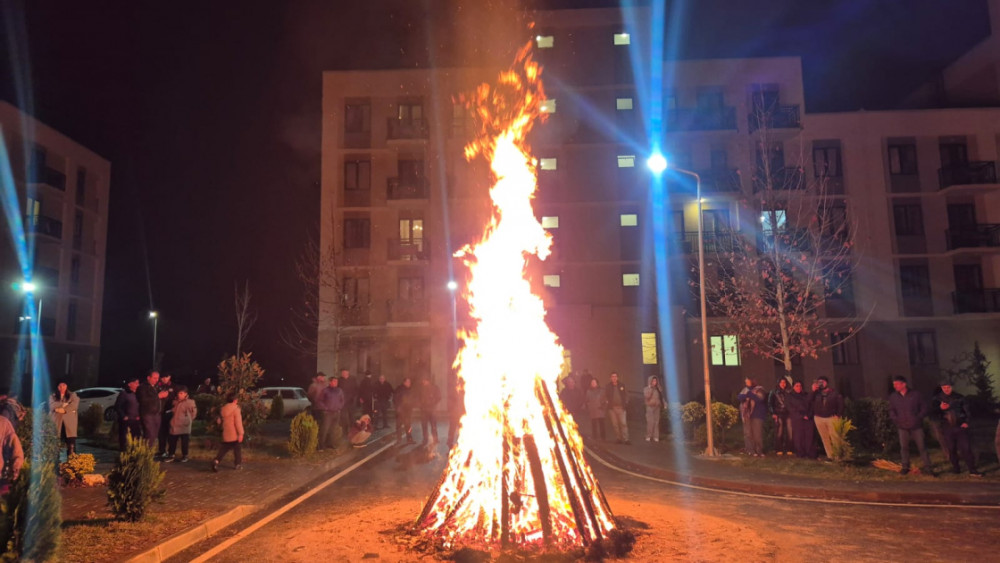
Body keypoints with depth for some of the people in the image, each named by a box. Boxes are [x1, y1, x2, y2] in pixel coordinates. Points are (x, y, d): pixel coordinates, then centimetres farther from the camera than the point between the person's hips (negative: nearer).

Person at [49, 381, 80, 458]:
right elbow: (52, 406, -1)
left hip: (69, 422, -1)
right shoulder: (53, 397, 18)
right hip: (57, 422, 1)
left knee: (71, 442, -8)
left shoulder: (73, 395, 14)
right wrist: (65, 404, -12)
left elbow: (75, 405, -2)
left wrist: (64, 410, -14)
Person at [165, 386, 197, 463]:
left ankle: (184, 456, 16)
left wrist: (188, 419, 2)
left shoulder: (190, 402, -13)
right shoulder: (175, 401, 4)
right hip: (174, 425, 5)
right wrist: (174, 418, 12)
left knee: (185, 442, 4)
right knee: (172, 441, 10)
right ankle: (171, 455, 22)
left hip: (185, 426, -5)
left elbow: (194, 412, -4)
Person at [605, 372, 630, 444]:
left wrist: (625, 404, -3)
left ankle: (625, 439, -5)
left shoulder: (622, 385, 4)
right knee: (615, 424, 3)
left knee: (623, 423, -6)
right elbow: (606, 396, 9)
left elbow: (626, 395, 5)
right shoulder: (609, 386, 4)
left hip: (621, 407, -1)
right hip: (612, 407, 1)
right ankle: (619, 438, 11)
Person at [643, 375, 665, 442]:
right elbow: (646, 396, -14)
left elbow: (661, 398, 15)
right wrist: (650, 388, -14)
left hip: (657, 407, 3)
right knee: (650, 422, -9)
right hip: (650, 407, -3)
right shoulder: (646, 389, 1)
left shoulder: (659, 389, 10)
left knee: (656, 422, 0)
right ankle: (648, 436, -3)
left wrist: (664, 403, 2)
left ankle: (656, 437, 3)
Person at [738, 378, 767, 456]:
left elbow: (759, 399, -14)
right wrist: (746, 396, -14)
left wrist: (749, 394, -10)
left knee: (757, 433, -6)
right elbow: (738, 397, 3)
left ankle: (759, 451, 1)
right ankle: (750, 450, 4)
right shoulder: (745, 390, 17)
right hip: (747, 414, 4)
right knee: (748, 433, 0)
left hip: (757, 415, -4)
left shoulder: (759, 390, 4)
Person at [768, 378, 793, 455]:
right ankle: (779, 450, 3)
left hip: (788, 414, 2)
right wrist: (773, 413, -4)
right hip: (778, 414, -2)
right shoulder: (774, 392, 6)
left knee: (790, 432, -4)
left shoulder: (789, 392, 10)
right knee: (779, 432, -5)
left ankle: (788, 449, 5)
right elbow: (770, 403, 5)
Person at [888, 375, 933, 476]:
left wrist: (918, 418, -9)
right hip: (902, 427, 2)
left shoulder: (915, 395, -3)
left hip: (916, 426, -2)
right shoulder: (893, 397, 3)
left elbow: (924, 408, 2)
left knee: (921, 446, 0)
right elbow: (891, 411, 10)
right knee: (904, 447, 6)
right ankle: (905, 467, 16)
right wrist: (896, 419, -6)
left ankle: (927, 467, 8)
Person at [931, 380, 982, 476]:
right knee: (951, 449, 6)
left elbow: (968, 410, 7)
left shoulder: (960, 397, 2)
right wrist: (940, 408, -21)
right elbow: (932, 411, -3)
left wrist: (967, 422, -4)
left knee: (966, 448, -5)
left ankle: (972, 470, 0)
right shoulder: (937, 399, 3)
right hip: (947, 428, 1)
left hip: (961, 427, -1)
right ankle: (956, 468, 19)